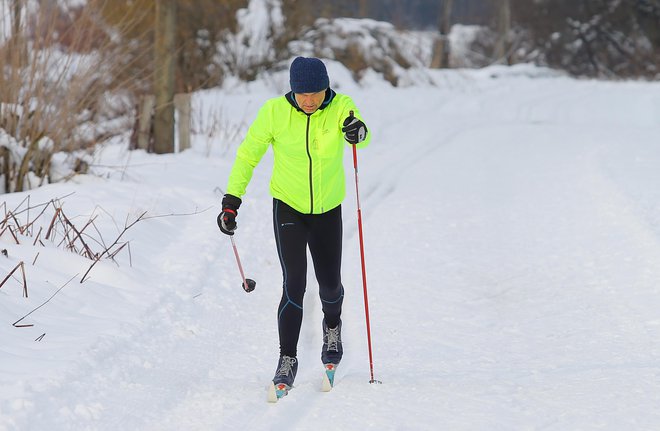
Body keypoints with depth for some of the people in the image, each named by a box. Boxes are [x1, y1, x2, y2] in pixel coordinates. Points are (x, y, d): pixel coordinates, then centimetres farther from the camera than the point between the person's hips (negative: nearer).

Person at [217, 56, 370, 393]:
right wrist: (231, 200, -10)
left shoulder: (340, 107, -14)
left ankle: (332, 325, 45)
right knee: (294, 283, -13)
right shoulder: (275, 112, -15)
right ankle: (287, 359, -1)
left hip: (328, 210, 1)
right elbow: (248, 155, -5)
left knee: (330, 283, 11)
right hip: (288, 207, -1)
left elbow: (363, 137, -30)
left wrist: (357, 131, -54)